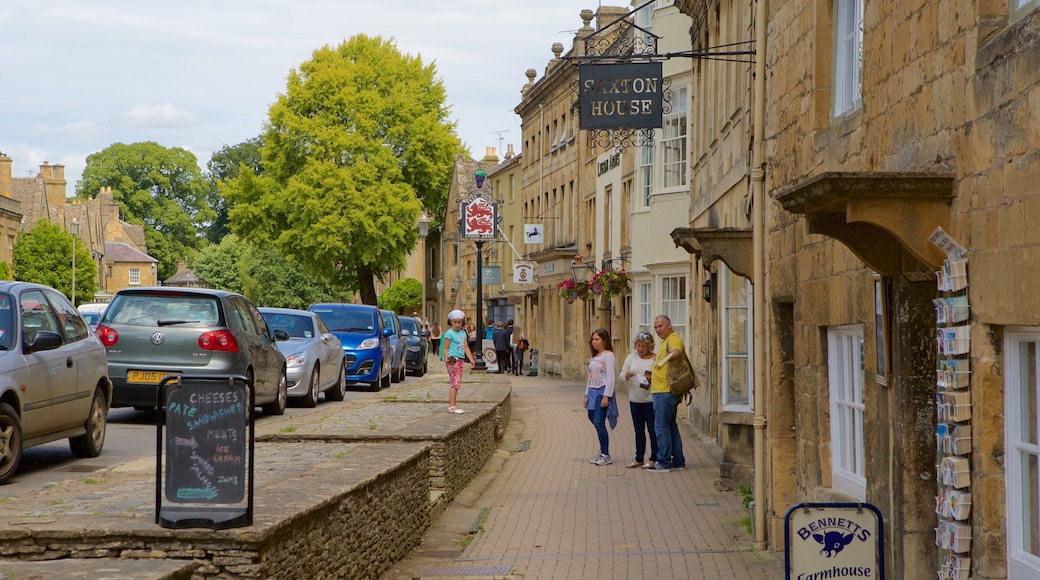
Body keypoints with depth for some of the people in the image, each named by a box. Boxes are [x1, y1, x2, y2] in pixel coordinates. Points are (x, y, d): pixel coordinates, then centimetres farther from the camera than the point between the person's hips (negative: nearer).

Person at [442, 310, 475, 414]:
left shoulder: (463, 333, 15)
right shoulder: (449, 333, -6)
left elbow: (466, 347, 17)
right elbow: (446, 348, -8)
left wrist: (471, 359, 9)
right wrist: (446, 358, -22)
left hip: (459, 360, 8)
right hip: (452, 360, -8)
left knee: (457, 384, 9)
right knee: (455, 383, -13)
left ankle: (452, 406, 14)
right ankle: (451, 406, -14)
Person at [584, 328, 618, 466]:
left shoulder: (608, 356, -9)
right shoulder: (593, 357, 17)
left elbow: (610, 377, -14)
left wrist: (606, 396, -19)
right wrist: (586, 395, 18)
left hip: (602, 392, -9)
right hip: (593, 392, 9)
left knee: (599, 423, -11)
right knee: (593, 419, 8)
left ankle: (606, 456, -5)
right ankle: (602, 453, 16)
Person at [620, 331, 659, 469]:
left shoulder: (655, 359, -8)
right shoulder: (632, 356, 6)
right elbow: (621, 375, 6)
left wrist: (649, 382, -26)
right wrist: (627, 375, -16)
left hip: (650, 399, -5)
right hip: (635, 399, 5)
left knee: (652, 429, 1)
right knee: (639, 430, 13)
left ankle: (653, 459, 9)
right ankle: (639, 459, 21)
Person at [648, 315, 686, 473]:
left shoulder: (673, 339, -13)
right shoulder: (666, 341, 21)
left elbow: (676, 352, -37)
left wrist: (670, 356, -53)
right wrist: (657, 360, 41)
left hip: (665, 391, -11)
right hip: (664, 390, 11)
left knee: (662, 427, -9)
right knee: (670, 426, 15)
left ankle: (664, 463, -7)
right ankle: (678, 461, 20)